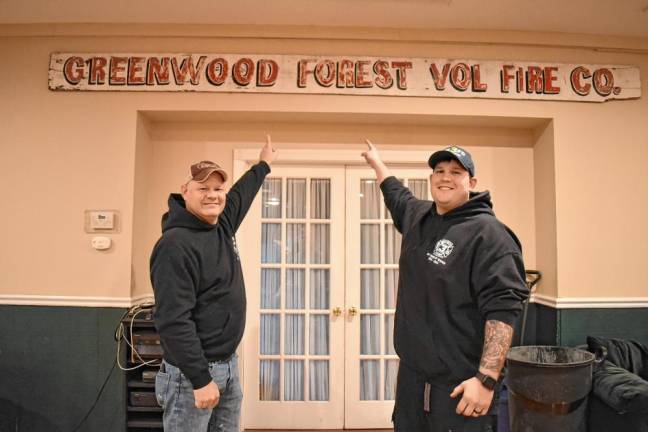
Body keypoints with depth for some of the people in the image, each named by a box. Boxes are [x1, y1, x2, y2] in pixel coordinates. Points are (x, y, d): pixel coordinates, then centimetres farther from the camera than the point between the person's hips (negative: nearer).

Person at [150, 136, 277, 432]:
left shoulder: (223, 224, 4)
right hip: (191, 373, -8)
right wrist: (200, 379, -23)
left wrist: (263, 164, 39)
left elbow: (241, 193, 26)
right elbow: (173, 321, -24)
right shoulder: (176, 245, -21)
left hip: (229, 365, 8)